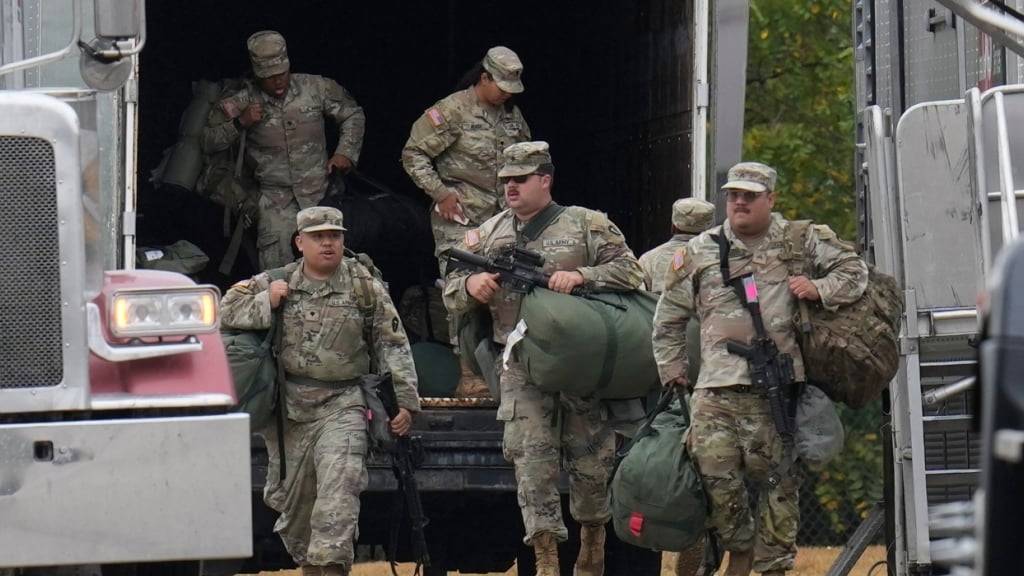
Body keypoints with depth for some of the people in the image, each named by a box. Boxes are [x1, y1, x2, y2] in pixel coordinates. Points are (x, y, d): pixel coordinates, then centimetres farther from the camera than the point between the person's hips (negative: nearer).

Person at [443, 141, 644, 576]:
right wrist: (471, 284, -10)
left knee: (590, 456, 7)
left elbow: (628, 271, -5)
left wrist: (581, 276, -20)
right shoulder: (489, 234, 12)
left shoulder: (586, 225, 2)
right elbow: (452, 295, 13)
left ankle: (593, 538, 28)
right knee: (531, 458, -9)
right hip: (522, 369, 2)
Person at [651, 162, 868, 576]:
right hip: (715, 390, 1)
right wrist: (672, 371, 16)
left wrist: (819, 289, -3)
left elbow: (854, 270, 15)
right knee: (716, 477, -6)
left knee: (777, 479, -1)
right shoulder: (700, 252, 14)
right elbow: (668, 318, 21)